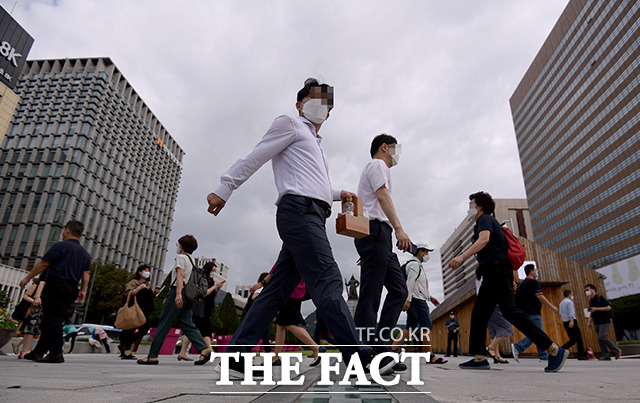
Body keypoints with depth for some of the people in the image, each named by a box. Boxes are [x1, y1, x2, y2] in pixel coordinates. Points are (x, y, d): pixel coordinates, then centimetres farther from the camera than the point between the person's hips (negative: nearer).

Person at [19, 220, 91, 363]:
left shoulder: (60, 246, -5)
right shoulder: (85, 253, 16)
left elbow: (42, 264, -6)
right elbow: (86, 275, 11)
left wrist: (27, 278, 5)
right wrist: (83, 290, 12)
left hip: (55, 286, -7)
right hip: (71, 289, 7)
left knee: (53, 320, -5)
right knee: (50, 321, 14)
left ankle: (56, 354, -5)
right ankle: (38, 352, 20)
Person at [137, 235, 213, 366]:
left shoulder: (181, 257, -1)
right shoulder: (192, 260, 24)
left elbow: (180, 275, -16)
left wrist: (178, 294, -28)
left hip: (178, 293, -8)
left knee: (163, 324, -1)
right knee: (187, 325, 3)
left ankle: (152, 356, 3)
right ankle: (204, 349, -12)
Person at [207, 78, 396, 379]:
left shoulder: (315, 143, 36)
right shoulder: (290, 124, 10)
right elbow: (255, 158, 1)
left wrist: (338, 194, 25)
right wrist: (223, 190, -5)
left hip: (310, 216, 9)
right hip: (299, 209, -9)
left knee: (278, 289, 3)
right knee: (327, 281, -16)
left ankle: (236, 356, 6)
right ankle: (358, 357, -16)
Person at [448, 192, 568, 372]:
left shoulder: (485, 219, -3)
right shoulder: (484, 222, 26)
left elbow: (484, 240, -24)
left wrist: (462, 256, -35)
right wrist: (511, 280, 28)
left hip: (497, 270, -10)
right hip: (491, 275, 10)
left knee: (510, 311, -16)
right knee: (479, 313, 4)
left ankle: (554, 350, -11)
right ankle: (480, 358, 2)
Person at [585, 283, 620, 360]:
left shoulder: (600, 298, -7)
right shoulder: (591, 301, 16)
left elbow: (608, 307, -15)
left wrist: (596, 309, -19)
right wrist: (589, 321, 12)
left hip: (604, 322, -8)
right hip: (597, 323, 8)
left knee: (602, 337, -17)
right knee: (600, 339, 2)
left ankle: (617, 350, 1)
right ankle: (606, 356, 4)